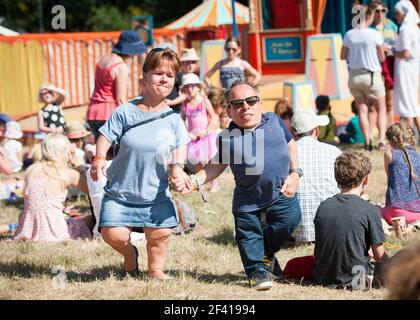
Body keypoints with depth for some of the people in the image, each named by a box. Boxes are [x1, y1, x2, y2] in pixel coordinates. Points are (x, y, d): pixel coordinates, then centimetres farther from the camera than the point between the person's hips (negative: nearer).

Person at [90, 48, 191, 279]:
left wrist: (176, 167, -23)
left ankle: (156, 269, 17)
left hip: (155, 193, 1)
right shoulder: (125, 112, -7)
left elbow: (178, 150, -2)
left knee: (160, 233, -13)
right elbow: (106, 137, -5)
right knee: (113, 234, -12)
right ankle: (130, 256, 24)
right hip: (120, 191, -1)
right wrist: (99, 159, -24)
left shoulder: (173, 120, -2)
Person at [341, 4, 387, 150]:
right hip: (372, 76, -3)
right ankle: (382, 141, -2)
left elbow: (343, 56, 7)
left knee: (362, 110, 10)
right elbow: (382, 58, -4)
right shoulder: (375, 35, -13)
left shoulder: (349, 35, -4)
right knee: (381, 109, 11)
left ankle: (368, 142, 4)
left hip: (354, 76, 3)